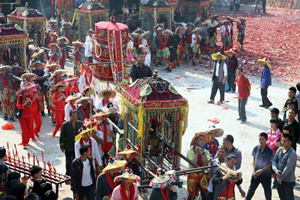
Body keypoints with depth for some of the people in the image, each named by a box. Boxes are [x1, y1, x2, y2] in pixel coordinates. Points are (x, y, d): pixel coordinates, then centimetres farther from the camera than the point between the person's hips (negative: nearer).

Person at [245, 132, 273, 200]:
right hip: (256, 174, 2)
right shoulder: (256, 148, -7)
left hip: (266, 175, -2)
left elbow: (271, 163, -12)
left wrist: (261, 170, -19)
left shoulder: (269, 151, -16)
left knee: (267, 190, 15)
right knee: (251, 189, 12)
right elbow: (254, 160, 3)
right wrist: (254, 171, -5)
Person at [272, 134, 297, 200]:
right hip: (279, 179, 7)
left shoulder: (292, 153, -21)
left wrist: (280, 178, -17)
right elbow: (274, 160, 2)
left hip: (288, 181, -7)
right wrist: (275, 170, -17)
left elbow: (288, 168, -24)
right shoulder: (280, 149, 1)